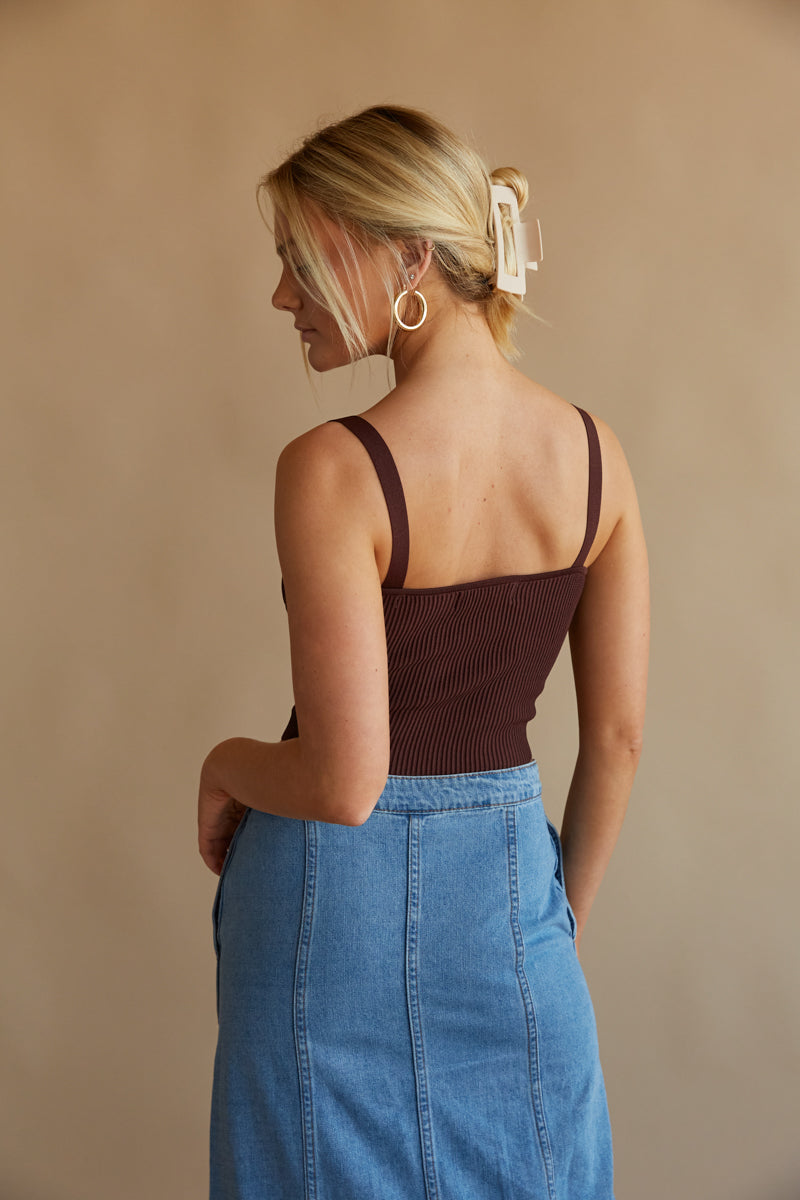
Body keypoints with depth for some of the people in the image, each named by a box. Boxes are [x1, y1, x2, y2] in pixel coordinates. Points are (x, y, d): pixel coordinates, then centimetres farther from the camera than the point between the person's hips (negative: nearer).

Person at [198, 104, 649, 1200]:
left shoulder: (333, 471, -22)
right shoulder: (593, 451, -4)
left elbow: (344, 782, -22)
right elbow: (618, 736, 2)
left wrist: (226, 763, -1)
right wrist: (565, 909, 16)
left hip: (346, 900, -5)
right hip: (509, 876, 5)